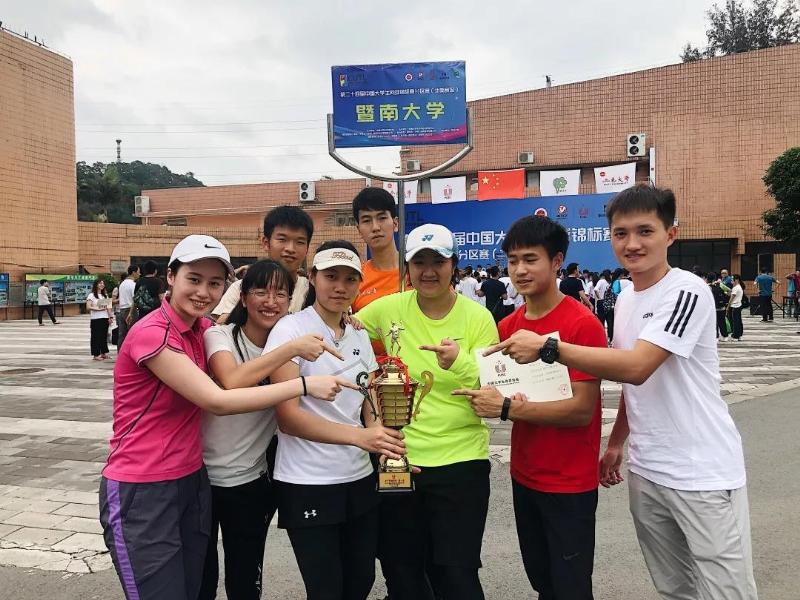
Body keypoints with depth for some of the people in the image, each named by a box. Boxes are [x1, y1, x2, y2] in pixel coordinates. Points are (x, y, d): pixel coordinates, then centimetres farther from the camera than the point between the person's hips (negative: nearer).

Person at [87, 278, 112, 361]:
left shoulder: (105, 295, 16)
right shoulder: (91, 295, -2)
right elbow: (88, 307, -11)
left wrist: (110, 317, 6)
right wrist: (98, 309, -19)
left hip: (105, 318, 5)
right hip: (96, 319, -5)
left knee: (104, 336, 8)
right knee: (96, 336, -2)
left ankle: (103, 353, 15)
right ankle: (96, 355, 1)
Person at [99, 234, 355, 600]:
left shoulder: (203, 328, 6)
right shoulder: (151, 334, -20)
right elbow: (218, 401, -25)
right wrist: (304, 385, -24)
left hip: (191, 482, 7)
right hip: (141, 492, -7)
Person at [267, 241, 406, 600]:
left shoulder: (360, 336, 7)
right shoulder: (290, 330, -11)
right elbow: (287, 416, -18)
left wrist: (385, 441, -9)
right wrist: (359, 436, -30)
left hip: (359, 480, 6)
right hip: (307, 485, -5)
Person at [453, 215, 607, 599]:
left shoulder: (583, 325, -17)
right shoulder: (507, 326, 3)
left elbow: (582, 410, -20)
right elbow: (497, 391, 10)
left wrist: (507, 408, -23)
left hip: (569, 483, -6)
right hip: (523, 476, 6)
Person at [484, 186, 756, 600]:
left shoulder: (687, 291, -17)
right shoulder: (625, 299, 8)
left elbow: (637, 367, -27)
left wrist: (547, 347, -29)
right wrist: (616, 442, 15)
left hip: (703, 473, -7)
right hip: (646, 471, 7)